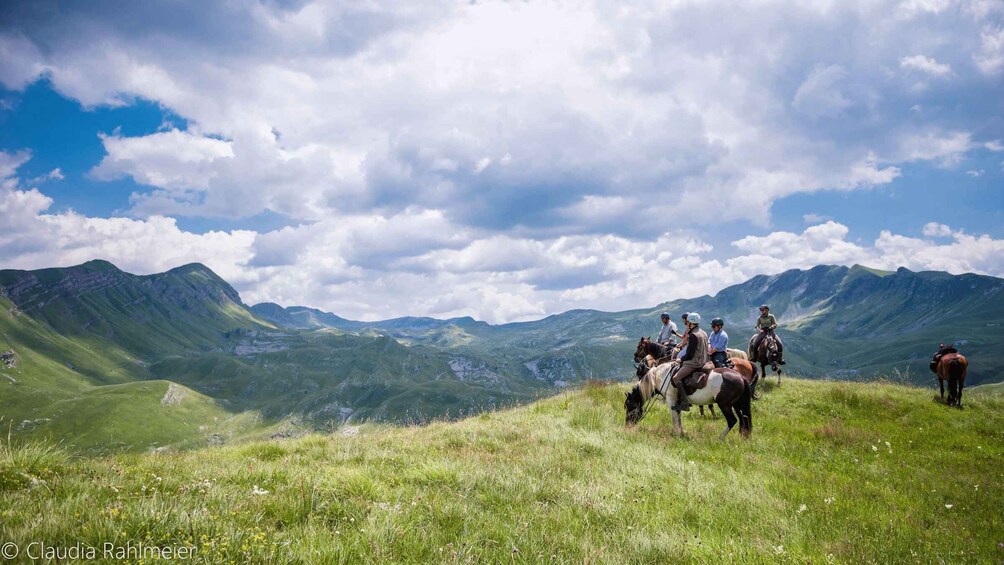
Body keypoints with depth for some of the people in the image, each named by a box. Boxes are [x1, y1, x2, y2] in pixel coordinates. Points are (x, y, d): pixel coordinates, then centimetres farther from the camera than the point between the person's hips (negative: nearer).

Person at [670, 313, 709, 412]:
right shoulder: (704, 333, 13)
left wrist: (681, 359, 0)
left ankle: (685, 403, -18)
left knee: (676, 378, -13)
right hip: (703, 361, 11)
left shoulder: (693, 335, -18)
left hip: (694, 363, -11)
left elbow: (689, 354, -20)